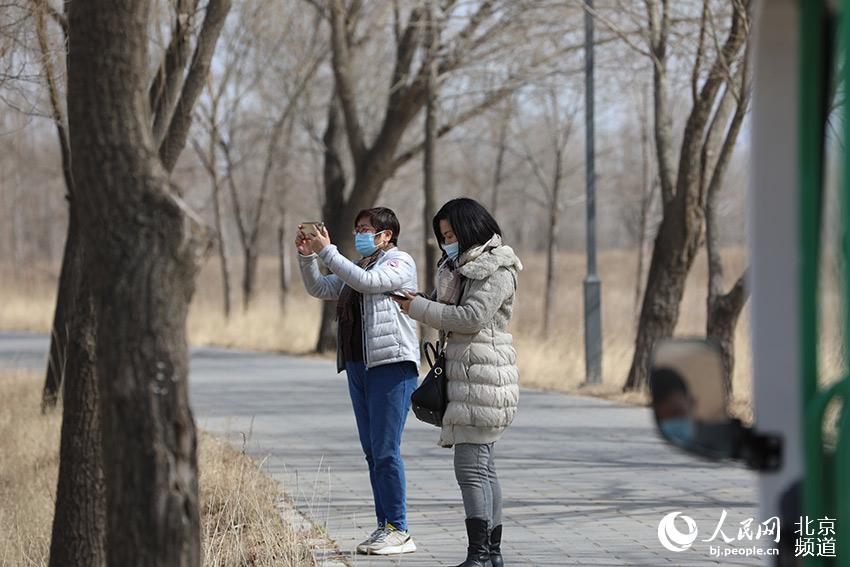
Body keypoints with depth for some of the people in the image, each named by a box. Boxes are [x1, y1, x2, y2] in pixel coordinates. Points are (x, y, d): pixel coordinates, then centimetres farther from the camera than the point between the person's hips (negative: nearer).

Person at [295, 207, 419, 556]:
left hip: (392, 364, -9)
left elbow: (365, 282, -19)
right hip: (358, 366, 9)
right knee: (372, 451, 8)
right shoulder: (358, 266, 23)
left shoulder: (399, 262, -2)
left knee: (386, 450, -11)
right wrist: (306, 255, 6)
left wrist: (326, 251, -16)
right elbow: (318, 288, 21)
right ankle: (384, 527, 12)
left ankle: (398, 530, -8)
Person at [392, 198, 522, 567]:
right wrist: (419, 304, 4)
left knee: (470, 467, -12)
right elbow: (448, 311, 24)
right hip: (464, 373, 10)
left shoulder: (497, 270, -10)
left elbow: (472, 316, -19)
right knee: (482, 467, 11)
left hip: (483, 375, -10)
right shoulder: (461, 266, 19)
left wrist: (419, 309, -13)